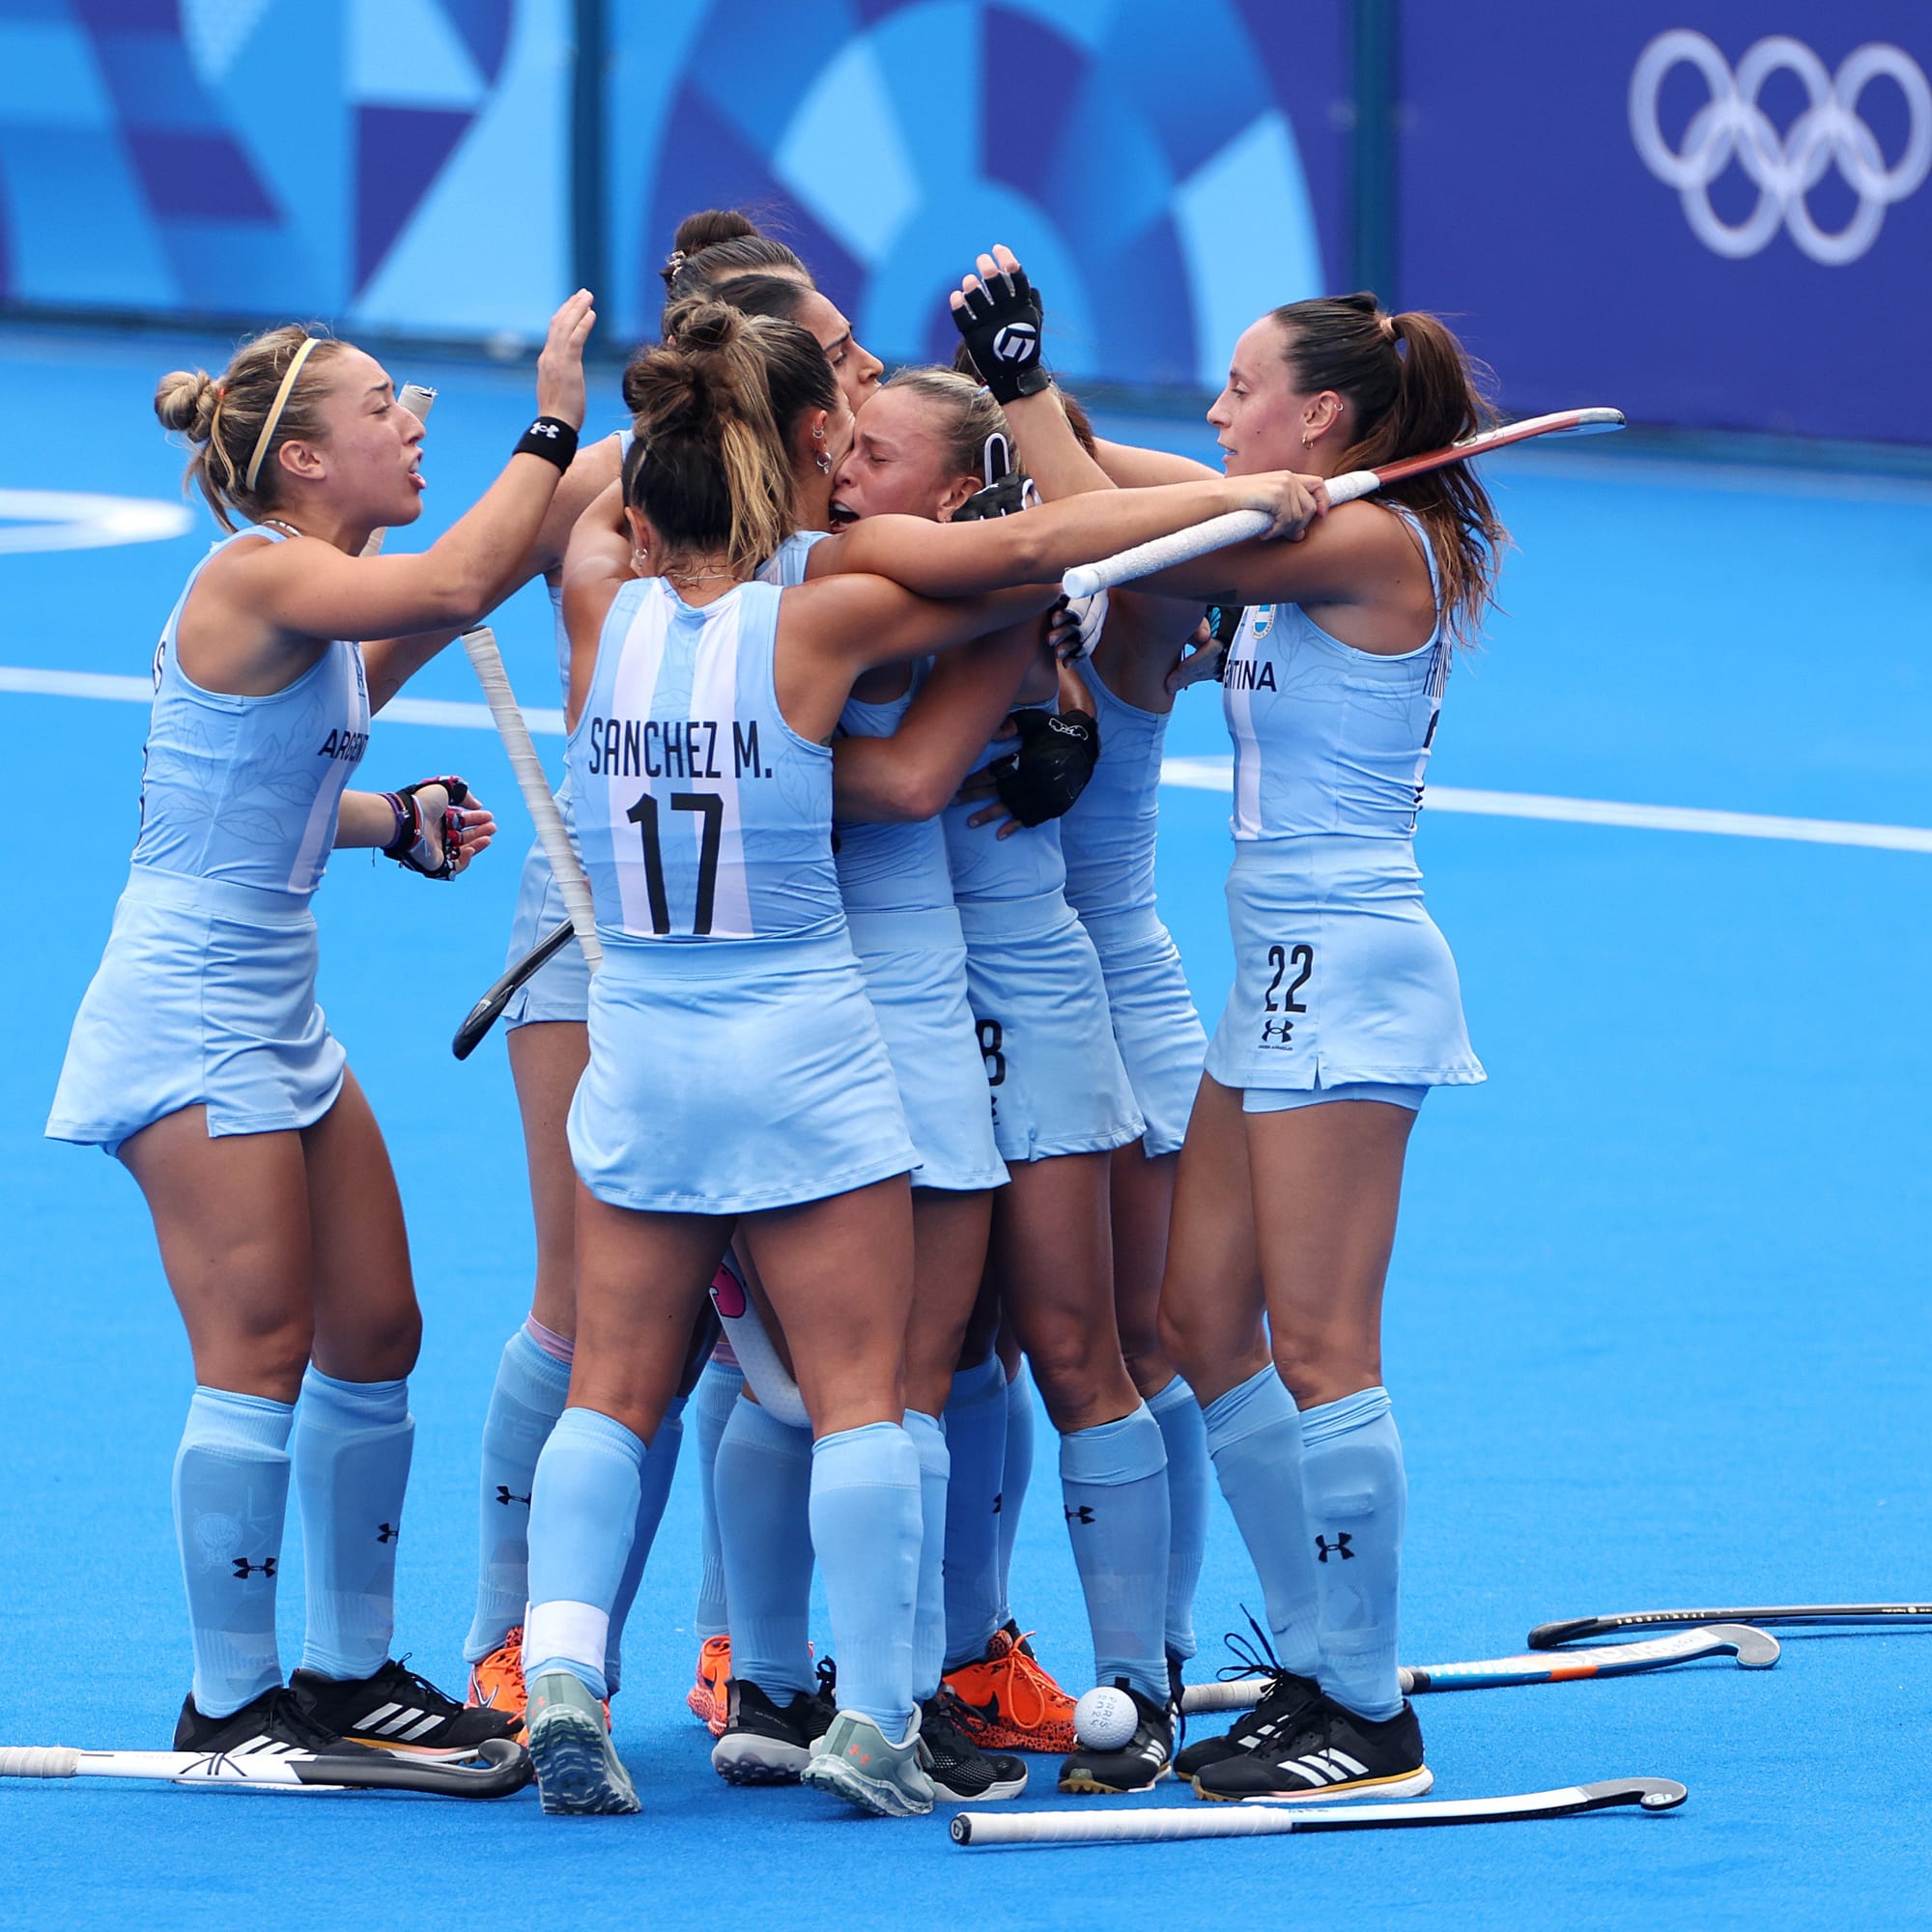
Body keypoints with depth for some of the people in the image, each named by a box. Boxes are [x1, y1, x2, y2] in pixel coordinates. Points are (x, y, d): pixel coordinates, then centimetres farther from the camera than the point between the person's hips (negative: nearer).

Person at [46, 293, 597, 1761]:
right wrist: (551, 429, -23)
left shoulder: (320, 605, 11)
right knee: (261, 1358, -7)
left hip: (279, 1015, 10)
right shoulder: (254, 578, -17)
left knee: (375, 1338, 11)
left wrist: (397, 823, 7)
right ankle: (230, 1706, 1)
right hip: (191, 1020, -10)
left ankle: (353, 1674, 20)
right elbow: (454, 586, -32)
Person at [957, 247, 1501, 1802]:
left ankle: (1371, 1724, -2)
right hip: (1285, 972, 10)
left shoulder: (1370, 539, -14)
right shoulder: (1309, 545, 14)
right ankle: (1323, 1673, 16)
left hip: (1346, 972, -10)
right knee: (1202, 1323, 10)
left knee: (1318, 1348, -7)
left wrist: (1023, 373, -4)